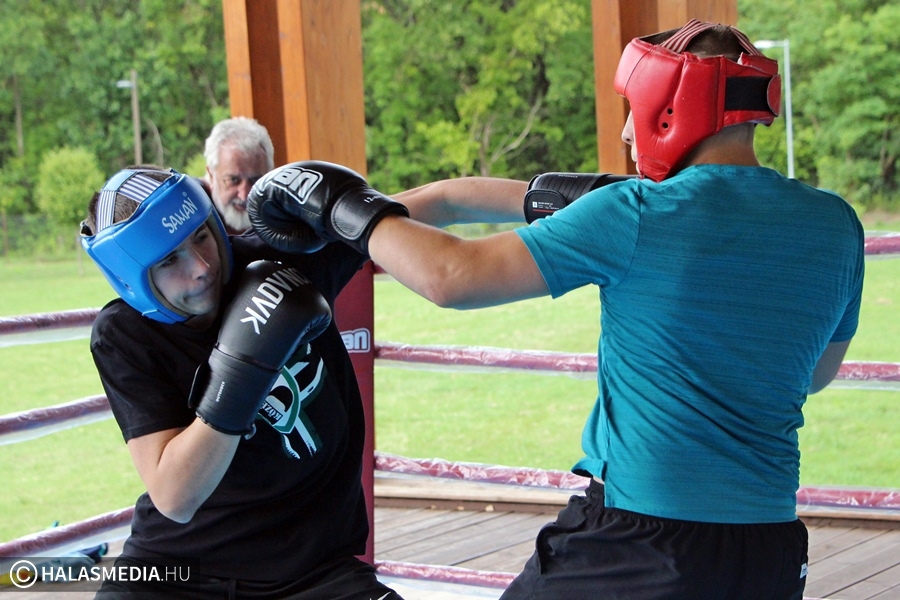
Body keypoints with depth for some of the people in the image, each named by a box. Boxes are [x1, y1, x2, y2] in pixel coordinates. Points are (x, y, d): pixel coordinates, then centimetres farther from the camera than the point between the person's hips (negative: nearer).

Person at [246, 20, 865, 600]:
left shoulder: (637, 215, -13)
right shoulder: (834, 224, 3)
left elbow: (452, 277, -12)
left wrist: (346, 209, 4)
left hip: (640, 539, -5)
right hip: (771, 547, 6)